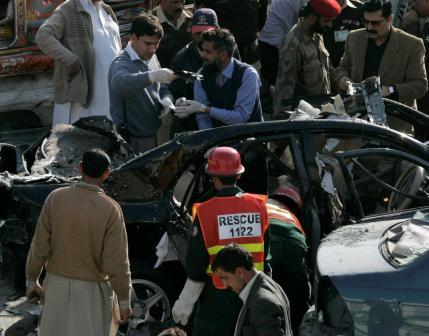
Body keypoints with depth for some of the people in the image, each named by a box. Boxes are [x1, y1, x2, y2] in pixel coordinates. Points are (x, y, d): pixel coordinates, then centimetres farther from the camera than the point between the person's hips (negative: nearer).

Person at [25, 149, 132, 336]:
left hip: (57, 286, 3)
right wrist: (124, 302, -6)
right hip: (92, 292, -3)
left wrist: (31, 281, 7)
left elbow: (39, 247, -6)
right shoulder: (111, 210, -18)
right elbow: (117, 263, -17)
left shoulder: (56, 198, -10)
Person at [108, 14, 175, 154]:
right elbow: (119, 84, -42)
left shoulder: (151, 58, 9)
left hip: (155, 136, 8)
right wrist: (152, 76, -57)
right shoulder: (121, 64, -18)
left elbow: (163, 89, 20)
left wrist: (166, 100, -6)